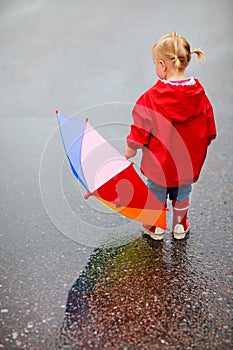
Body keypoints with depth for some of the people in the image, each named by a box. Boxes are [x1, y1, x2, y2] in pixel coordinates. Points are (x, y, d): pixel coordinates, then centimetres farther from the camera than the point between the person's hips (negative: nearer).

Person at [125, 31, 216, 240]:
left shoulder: (151, 98, -23)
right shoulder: (200, 94, -12)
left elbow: (140, 131, -13)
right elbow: (209, 132, -1)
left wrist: (130, 150, 4)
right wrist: (199, 149, 16)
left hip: (159, 160, -3)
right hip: (189, 161, 3)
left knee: (157, 193, 20)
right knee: (182, 193, 24)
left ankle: (156, 228, 38)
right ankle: (180, 227, 43)